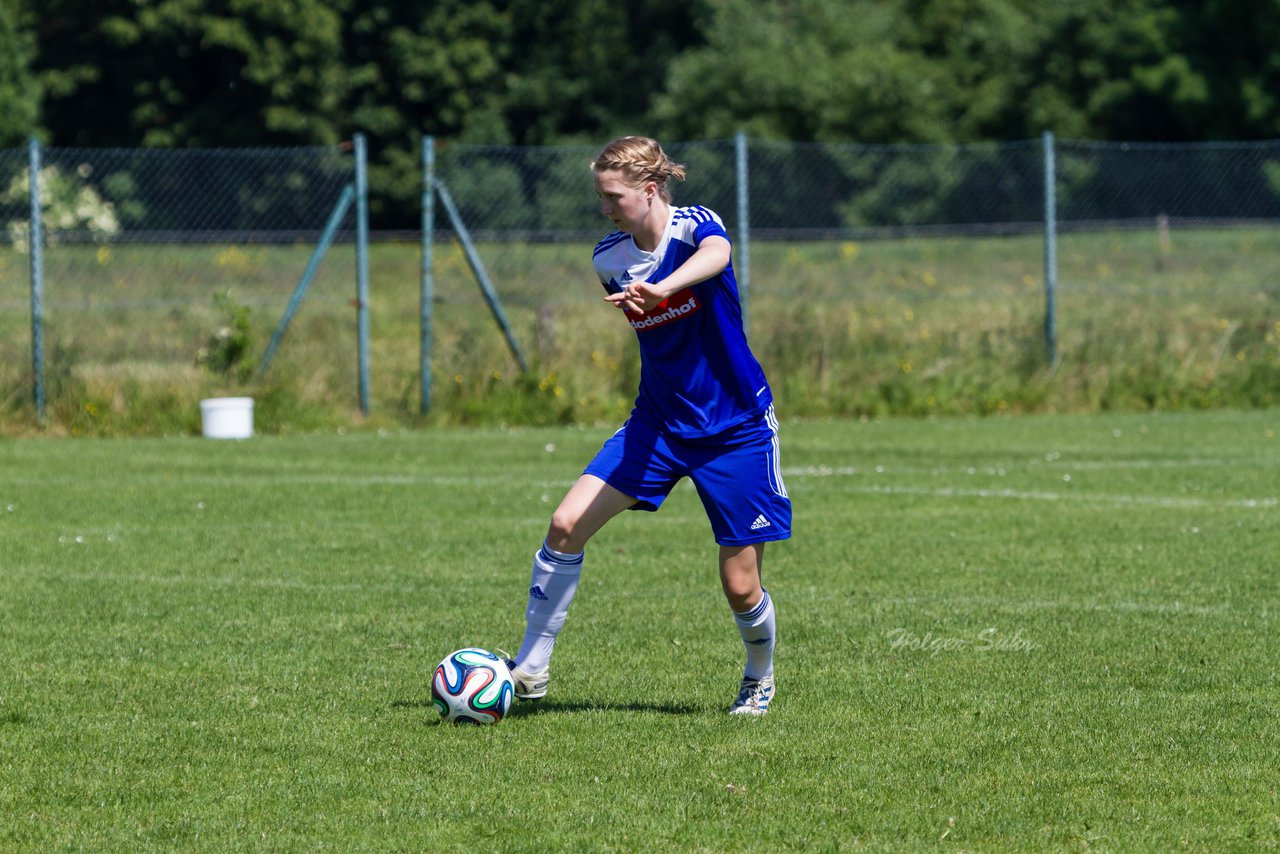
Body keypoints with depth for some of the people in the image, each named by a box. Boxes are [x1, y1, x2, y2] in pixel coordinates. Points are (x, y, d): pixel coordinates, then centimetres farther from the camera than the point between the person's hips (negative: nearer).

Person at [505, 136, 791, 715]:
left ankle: (760, 679, 29)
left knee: (740, 586, -2)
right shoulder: (608, 260, -1)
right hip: (658, 422, 5)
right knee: (566, 525, -14)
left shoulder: (695, 226, -18)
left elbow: (716, 256, -44)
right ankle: (531, 668, -3)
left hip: (736, 428, -5)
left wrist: (661, 289, -63)